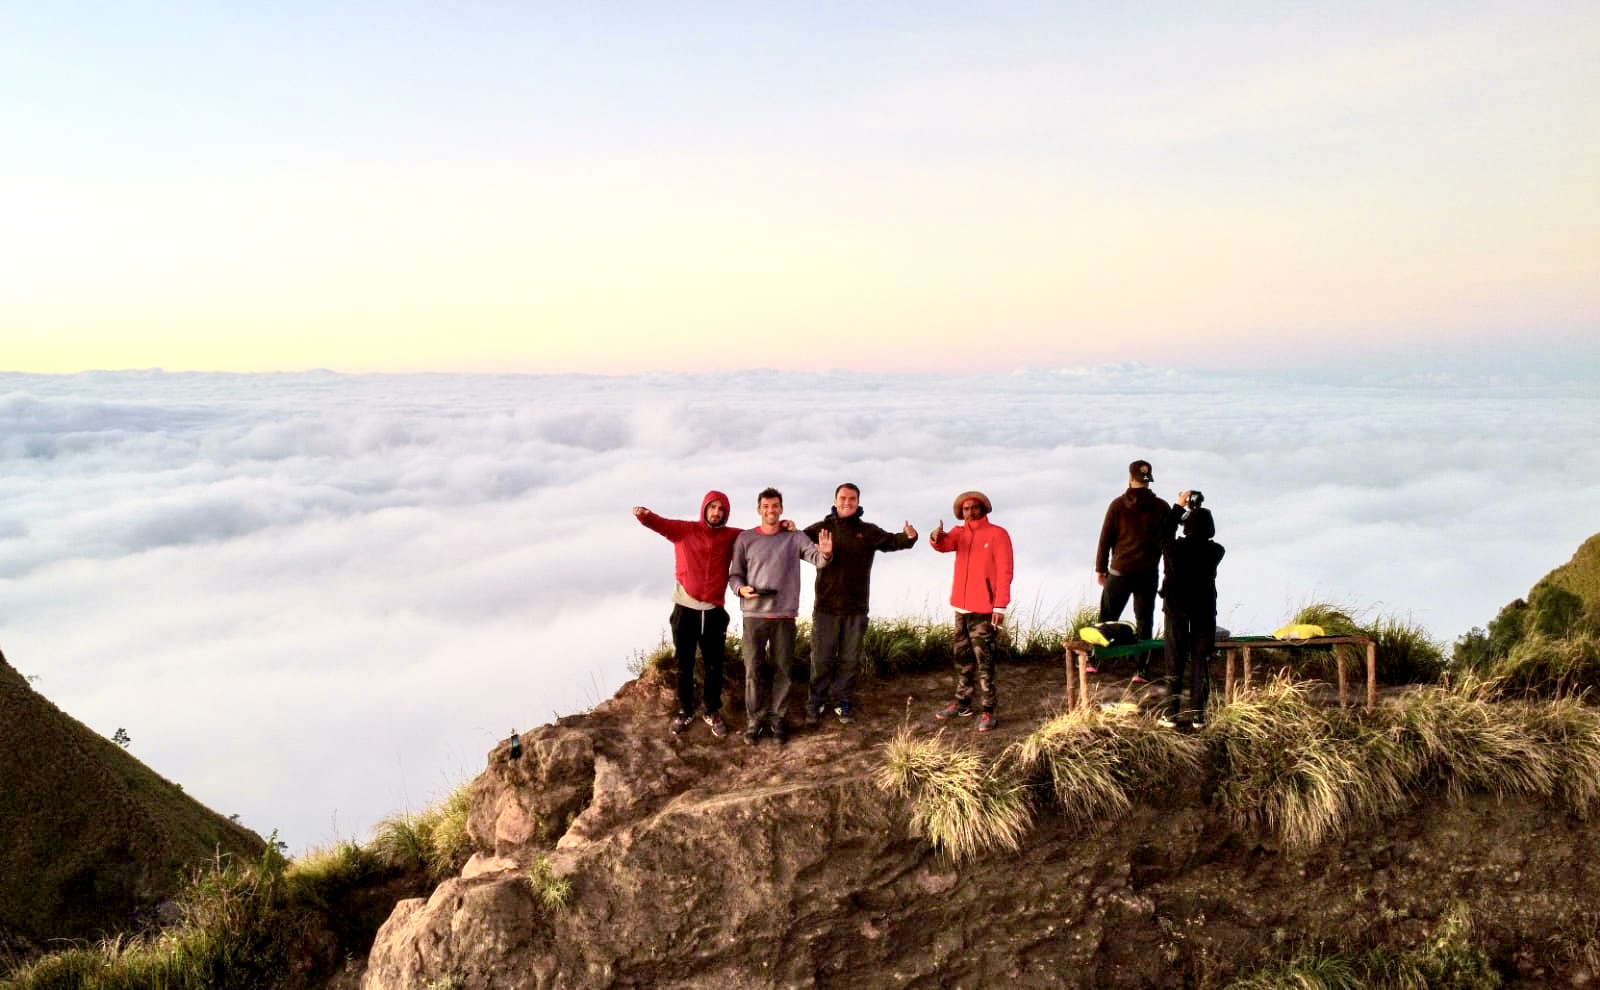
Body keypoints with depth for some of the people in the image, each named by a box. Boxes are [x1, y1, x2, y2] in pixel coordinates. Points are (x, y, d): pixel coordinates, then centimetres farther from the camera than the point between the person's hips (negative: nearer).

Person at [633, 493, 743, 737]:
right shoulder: (685, 530, -2)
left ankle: (713, 713, 24)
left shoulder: (732, 536, 4)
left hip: (714, 611, 1)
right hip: (685, 608, -1)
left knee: (714, 665, 8)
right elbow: (660, 524, -15)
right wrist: (644, 514, -37)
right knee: (684, 664, 9)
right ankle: (685, 712, 23)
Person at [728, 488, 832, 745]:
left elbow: (816, 557, -10)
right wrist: (741, 588, -14)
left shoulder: (795, 538, 3)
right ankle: (754, 719, 15)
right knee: (753, 670, 3)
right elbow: (734, 574, 7)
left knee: (782, 670, 7)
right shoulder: (746, 538, 4)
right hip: (754, 614, 0)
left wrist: (825, 554, -34)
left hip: (785, 615, 0)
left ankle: (777, 718, 19)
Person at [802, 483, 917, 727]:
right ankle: (815, 704, 16)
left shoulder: (868, 531, 5)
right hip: (825, 608, -2)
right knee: (821, 660, 4)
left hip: (856, 609, 2)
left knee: (850, 660, 10)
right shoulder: (822, 528, 1)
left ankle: (843, 702, 23)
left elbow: (891, 541, -7)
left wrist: (908, 537, -29)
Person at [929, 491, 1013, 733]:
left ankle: (988, 711, -2)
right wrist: (936, 538, -35)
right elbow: (944, 545, -11)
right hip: (961, 606, 6)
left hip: (984, 608, -6)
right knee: (962, 657, 15)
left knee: (984, 660, -5)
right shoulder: (959, 533, 9)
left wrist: (1000, 606, -16)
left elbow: (1004, 572, -10)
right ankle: (962, 703, 27)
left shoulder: (997, 534, -6)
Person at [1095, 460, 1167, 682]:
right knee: (1144, 622, 6)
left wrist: (1100, 568, 6)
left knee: (1107, 618, 11)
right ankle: (1141, 671, 3)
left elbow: (1105, 538, -2)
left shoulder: (1118, 505, -3)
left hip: (1120, 571, -1)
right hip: (1148, 573, 1)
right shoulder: (1161, 507, 1)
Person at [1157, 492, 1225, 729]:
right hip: (1205, 610, 1)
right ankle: (1197, 713, 10)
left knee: (1175, 660, 7)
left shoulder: (1174, 549, -16)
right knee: (1201, 661, 8)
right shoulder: (1215, 552, -12)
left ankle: (1172, 712, 6)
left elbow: (1165, 534, 6)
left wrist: (1179, 506, 13)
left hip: (1176, 609, -1)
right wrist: (1197, 511, 11)